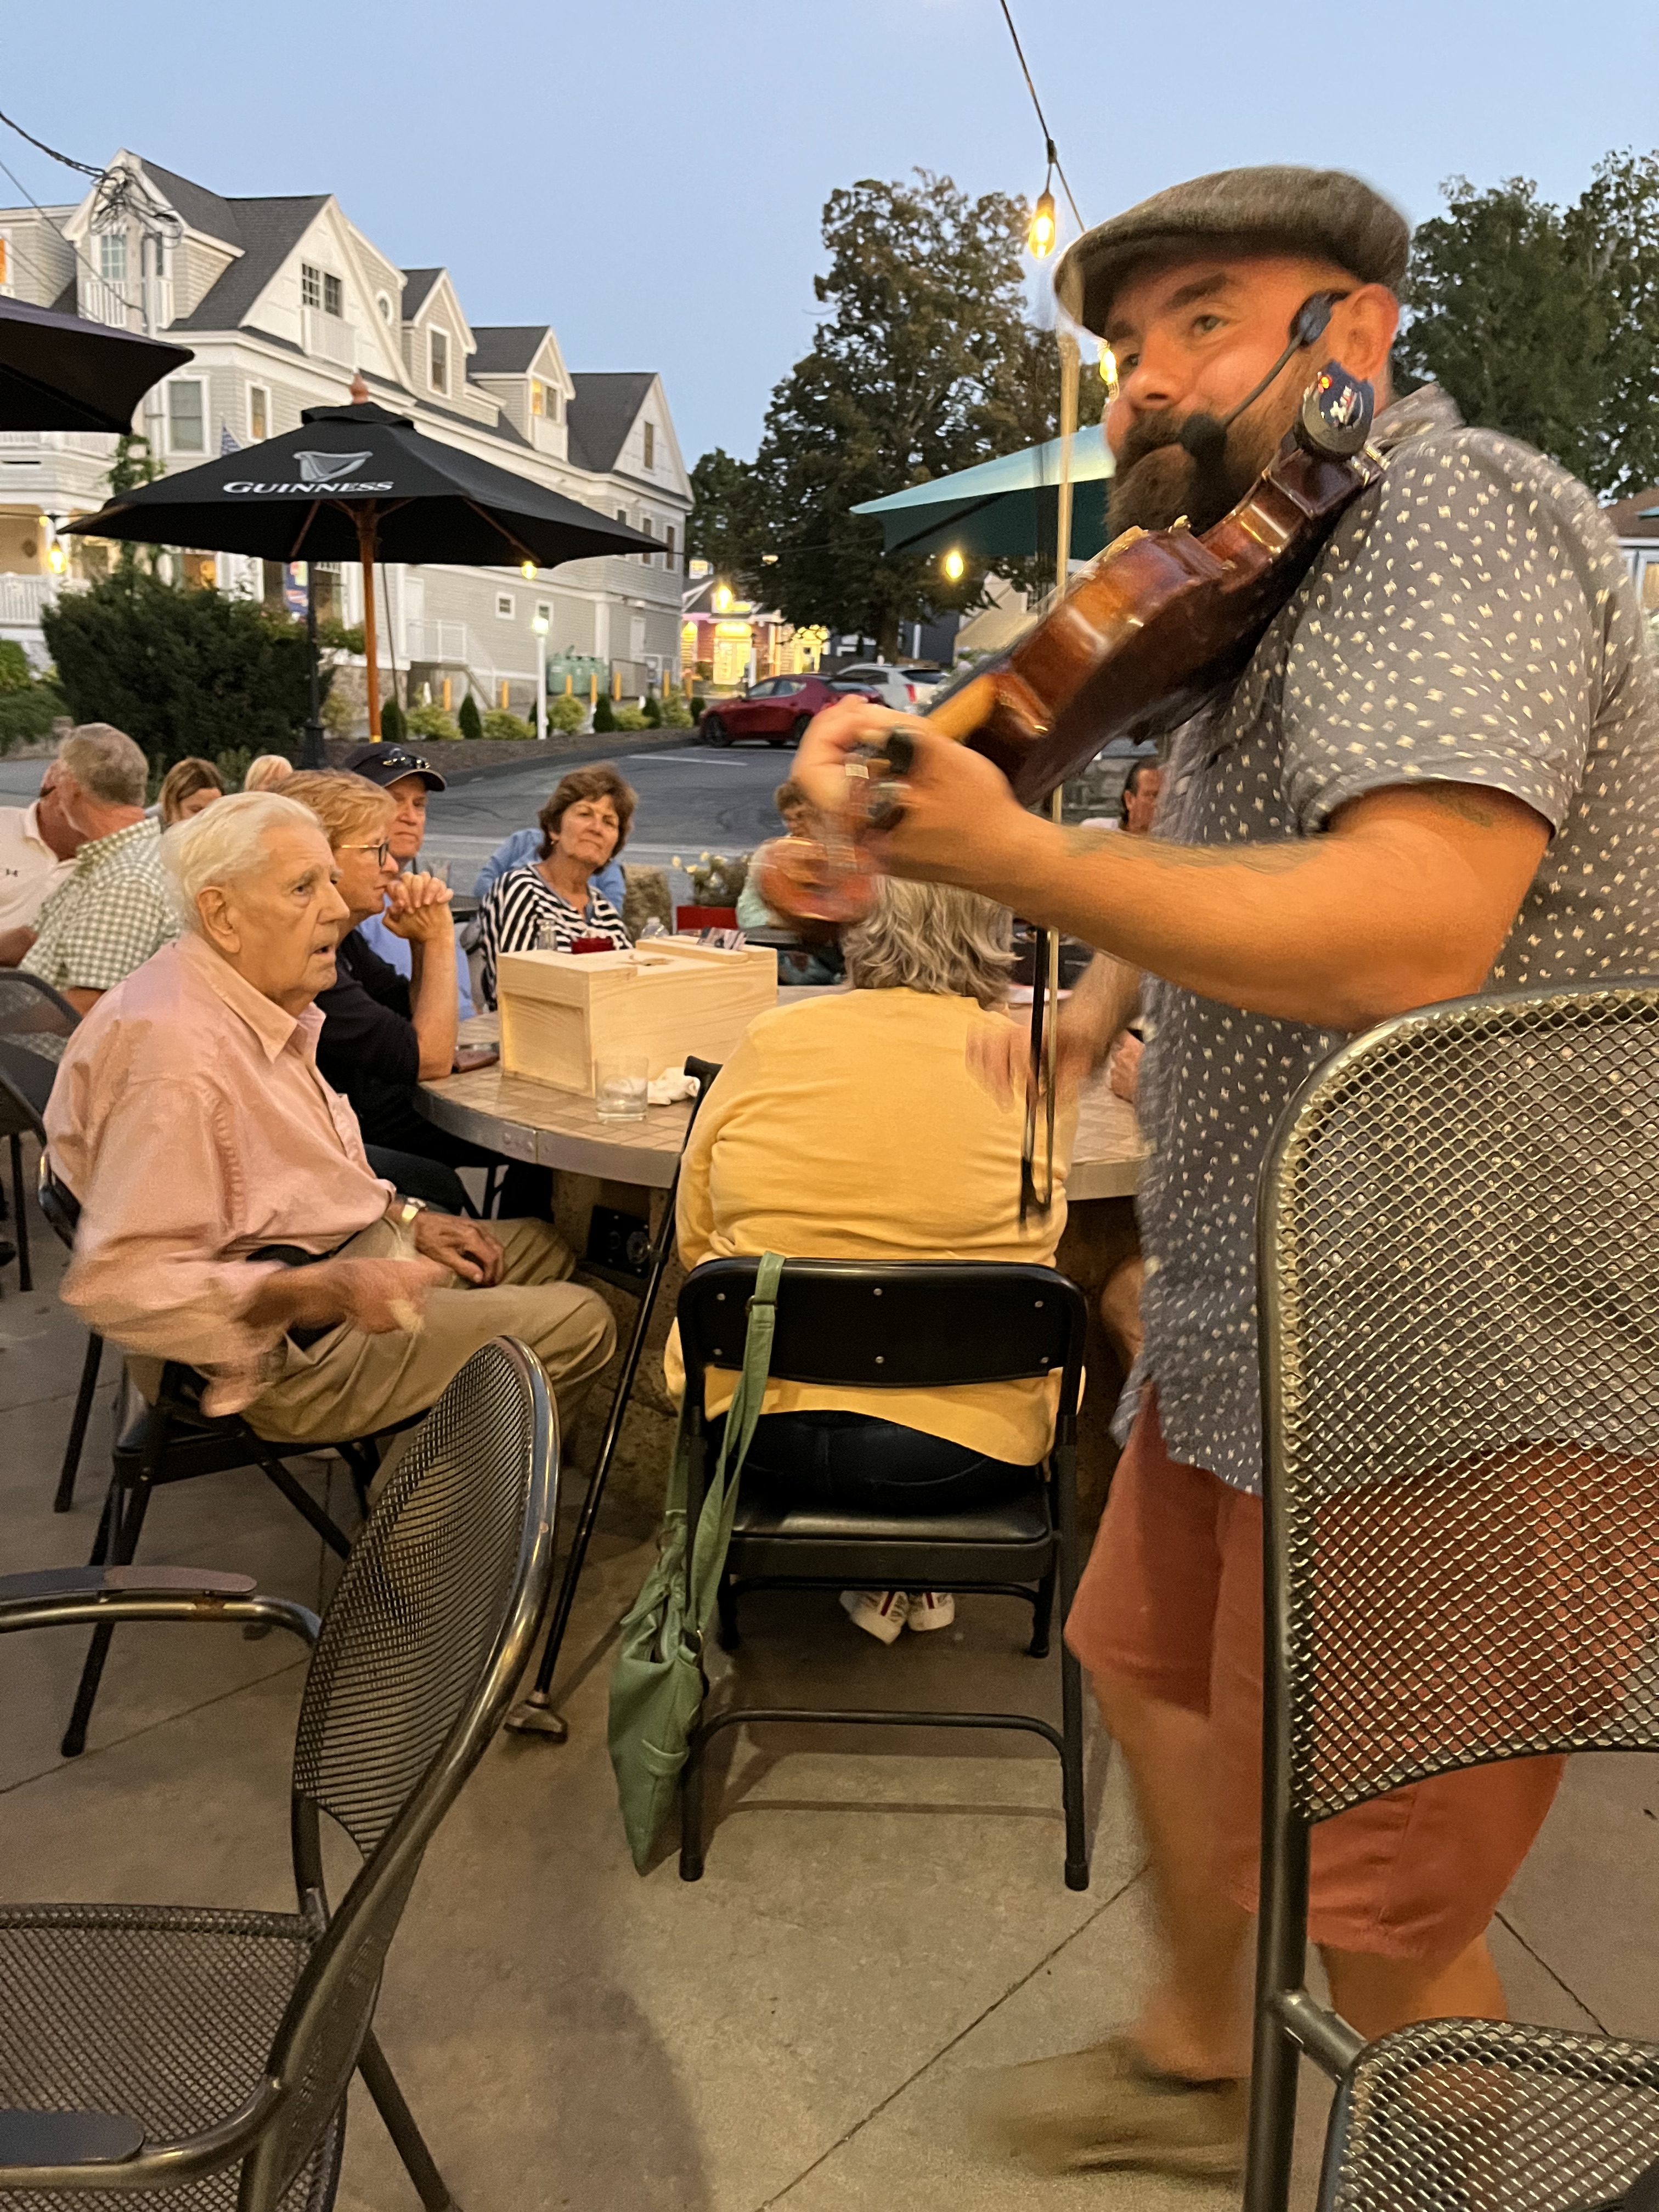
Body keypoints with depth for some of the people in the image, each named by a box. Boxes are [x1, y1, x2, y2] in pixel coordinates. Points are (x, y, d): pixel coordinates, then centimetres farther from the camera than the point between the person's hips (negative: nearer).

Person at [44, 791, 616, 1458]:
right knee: (577, 1326, -9)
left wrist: (403, 1219, 8)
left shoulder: (262, 1007, 7)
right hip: (279, 1350, -11)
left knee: (541, 1247, 20)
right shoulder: (176, 1054, -27)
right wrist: (331, 1291, -34)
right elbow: (118, 1285, -31)